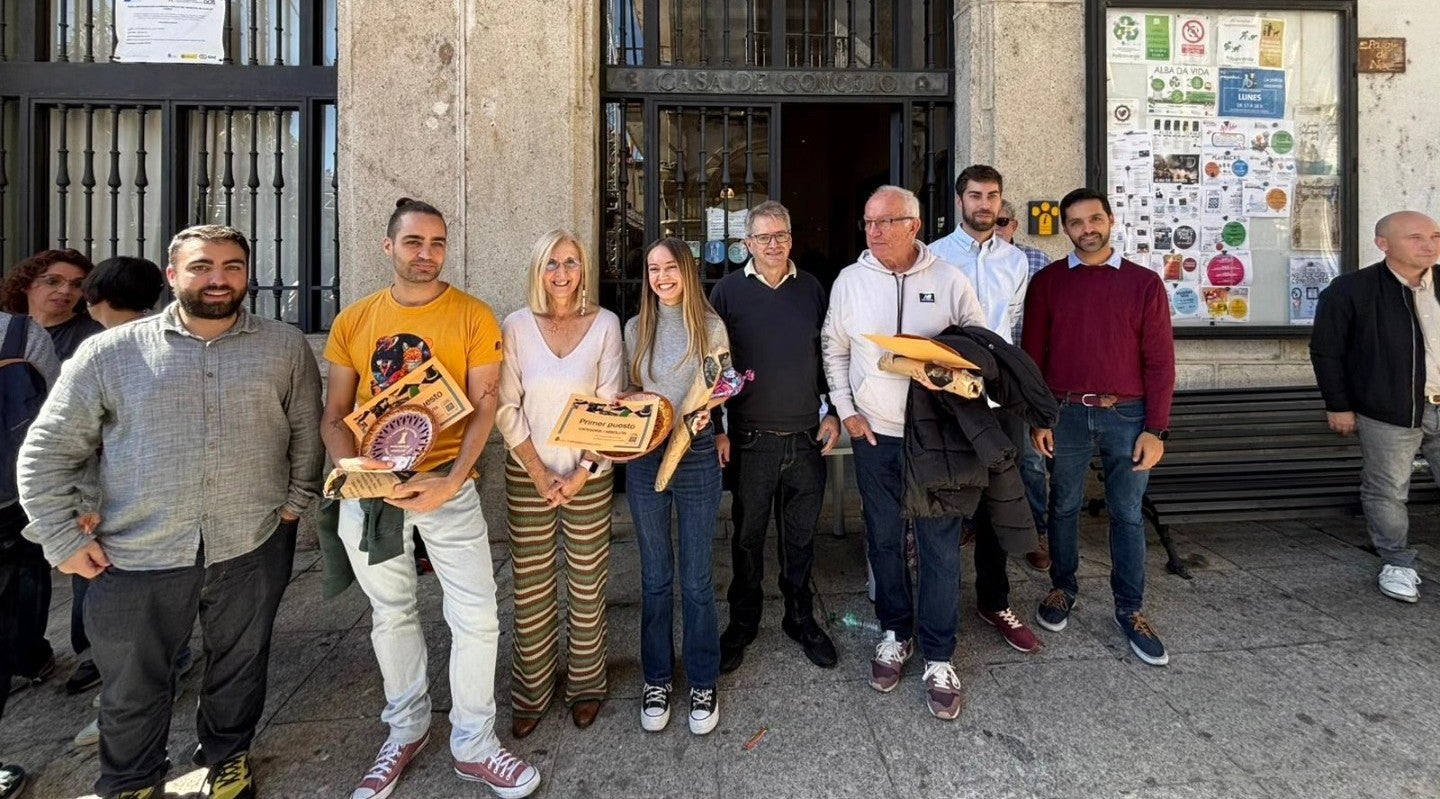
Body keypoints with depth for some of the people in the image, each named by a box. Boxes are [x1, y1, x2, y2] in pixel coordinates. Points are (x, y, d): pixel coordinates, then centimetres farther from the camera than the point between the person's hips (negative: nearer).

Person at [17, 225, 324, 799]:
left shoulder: (286, 348, 0)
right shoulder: (109, 353, -3)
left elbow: (307, 431, 7)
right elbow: (48, 451, 3)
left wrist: (297, 500, 2)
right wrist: (64, 539, -1)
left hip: (253, 546, 0)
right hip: (135, 556, 0)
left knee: (239, 665, 19)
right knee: (132, 686, 17)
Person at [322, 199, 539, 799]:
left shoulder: (472, 317, -5)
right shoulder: (353, 321, 4)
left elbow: (485, 405, -8)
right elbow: (335, 413, 7)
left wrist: (452, 480, -19)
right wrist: (347, 465, -12)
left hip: (447, 485, -2)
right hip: (368, 490, 3)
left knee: (476, 617, -1)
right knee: (391, 614, 17)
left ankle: (474, 745, 21)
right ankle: (407, 729, 39)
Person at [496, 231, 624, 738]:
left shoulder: (605, 325, -1)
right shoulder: (516, 327, 0)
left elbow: (611, 406, -2)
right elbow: (506, 409, -2)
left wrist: (582, 473, -8)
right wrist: (540, 473, -8)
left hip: (589, 476, 0)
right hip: (527, 475, 1)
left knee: (587, 586, 8)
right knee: (530, 590, 7)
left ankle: (586, 686, 26)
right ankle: (531, 692, 25)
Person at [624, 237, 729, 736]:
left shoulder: (711, 326, 0)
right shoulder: (635, 328, 7)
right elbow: (630, 390, 14)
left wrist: (704, 414, -16)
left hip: (697, 455, -2)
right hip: (645, 456, 2)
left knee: (696, 577, 6)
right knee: (655, 576, 11)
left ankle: (703, 682, 23)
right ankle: (657, 680, 27)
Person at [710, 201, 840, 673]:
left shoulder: (811, 288, 7)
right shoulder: (728, 291, -1)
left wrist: (832, 413, 5)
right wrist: (717, 430, -4)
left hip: (807, 438, 2)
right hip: (751, 439, -2)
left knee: (801, 535, 13)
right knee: (748, 535, 9)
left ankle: (800, 617, 32)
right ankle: (742, 622, 27)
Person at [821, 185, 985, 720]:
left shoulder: (949, 280, -2)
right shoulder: (849, 281, 2)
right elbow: (833, 351, 8)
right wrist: (846, 411, 0)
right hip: (874, 434, 2)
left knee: (940, 545, 2)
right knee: (884, 541, 13)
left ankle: (938, 657, 17)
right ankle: (895, 634, 32)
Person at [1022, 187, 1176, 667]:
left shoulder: (1143, 283, 3)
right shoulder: (1047, 282, 4)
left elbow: (1159, 360, 1)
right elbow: (1032, 355, 3)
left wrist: (1156, 429, -5)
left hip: (1126, 415, 0)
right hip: (1065, 414, 0)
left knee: (1127, 514, 7)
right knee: (1063, 507, 12)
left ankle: (1130, 611, 20)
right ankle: (1062, 590, 30)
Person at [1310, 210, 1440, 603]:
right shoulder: (1350, 290, -8)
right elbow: (1326, 350, -5)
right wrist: (1338, 405, -5)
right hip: (1388, 413, -4)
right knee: (1388, 492, 6)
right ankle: (1398, 564, 23)